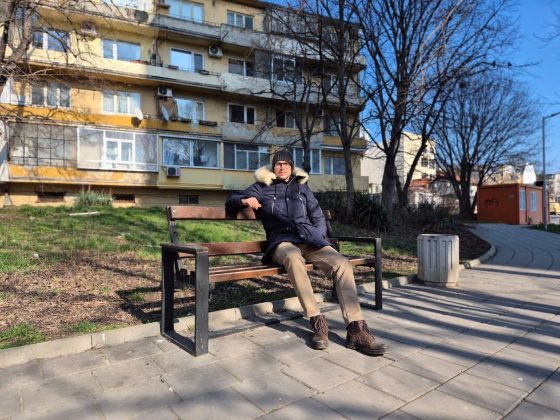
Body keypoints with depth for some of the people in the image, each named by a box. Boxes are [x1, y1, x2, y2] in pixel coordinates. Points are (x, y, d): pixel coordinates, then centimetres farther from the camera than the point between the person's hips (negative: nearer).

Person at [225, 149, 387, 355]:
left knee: (342, 263, -26)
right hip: (282, 240, -3)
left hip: (309, 238, 3)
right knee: (294, 258, -42)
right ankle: (317, 321, -31)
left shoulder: (302, 188, 24)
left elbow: (318, 217, 23)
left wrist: (317, 236, 2)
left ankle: (356, 329, -28)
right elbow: (231, 201, 16)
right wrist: (244, 200, -8)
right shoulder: (262, 188, 17)